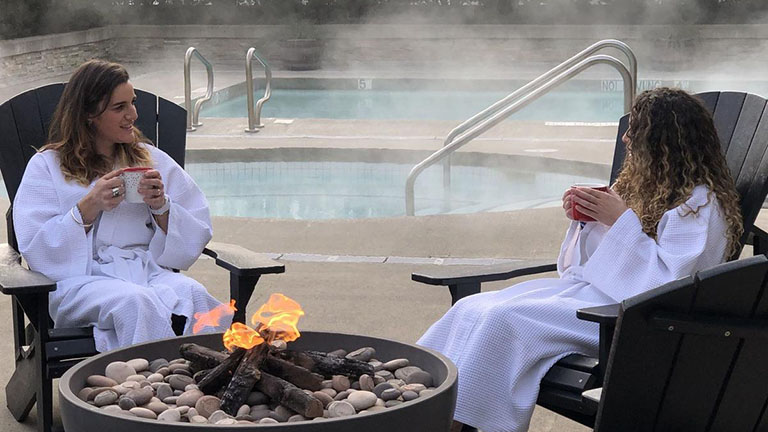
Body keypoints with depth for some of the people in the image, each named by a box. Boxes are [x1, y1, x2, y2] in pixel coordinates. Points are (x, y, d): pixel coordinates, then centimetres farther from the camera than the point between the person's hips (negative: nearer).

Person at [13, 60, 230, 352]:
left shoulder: (152, 159, 20)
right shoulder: (47, 166, 11)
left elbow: (196, 238, 14)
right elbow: (35, 250, -1)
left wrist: (162, 207, -5)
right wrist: (89, 207, -11)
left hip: (150, 272, 3)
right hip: (82, 280, -2)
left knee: (193, 294, -32)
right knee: (136, 301, -36)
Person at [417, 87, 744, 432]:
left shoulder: (700, 203, -9)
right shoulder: (641, 183, 19)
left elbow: (666, 283, -19)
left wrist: (621, 220, -17)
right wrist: (582, 219, 4)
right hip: (587, 286, 9)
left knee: (503, 320, -26)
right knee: (470, 309, -10)